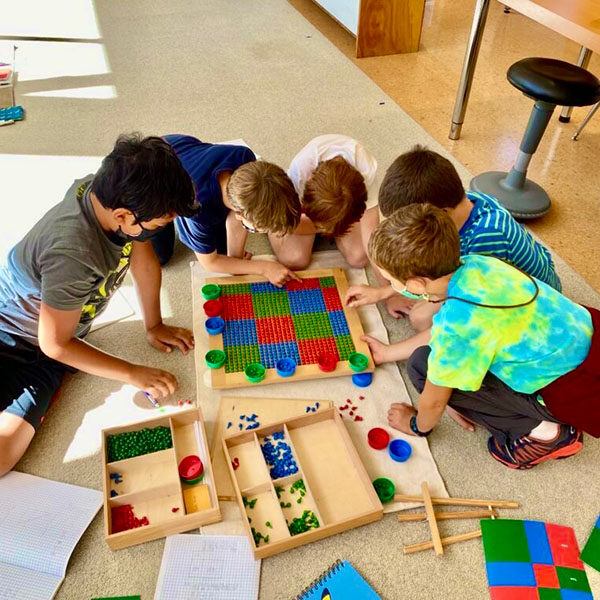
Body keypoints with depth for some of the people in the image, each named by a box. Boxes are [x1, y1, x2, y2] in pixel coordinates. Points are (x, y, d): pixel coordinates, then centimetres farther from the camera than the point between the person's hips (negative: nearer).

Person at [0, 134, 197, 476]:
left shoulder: (115, 194, -17)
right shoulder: (73, 254, -37)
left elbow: (145, 260, 2)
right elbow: (55, 344, -23)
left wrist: (154, 326, 7)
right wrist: (133, 374, -15)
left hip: (54, 344, 6)